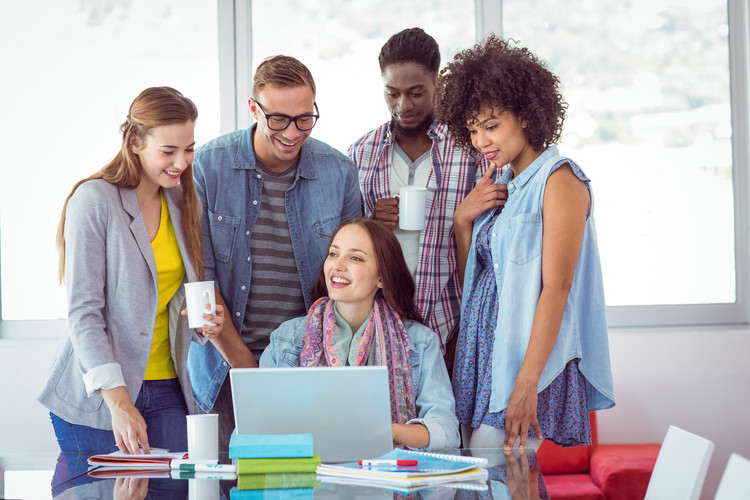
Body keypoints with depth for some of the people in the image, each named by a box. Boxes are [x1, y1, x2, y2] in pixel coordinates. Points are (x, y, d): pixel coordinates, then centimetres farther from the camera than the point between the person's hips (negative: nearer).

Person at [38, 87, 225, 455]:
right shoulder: (95, 200, -10)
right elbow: (82, 311, -15)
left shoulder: (183, 204, 10)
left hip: (168, 390, 5)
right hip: (96, 397, -5)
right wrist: (118, 400, -25)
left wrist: (206, 320, -4)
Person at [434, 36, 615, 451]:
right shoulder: (503, 186, 15)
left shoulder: (559, 179, -9)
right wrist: (463, 219, 2)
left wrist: (527, 383, -23)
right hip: (483, 354, 8)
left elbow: (557, 286, -17)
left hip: (528, 355, -8)